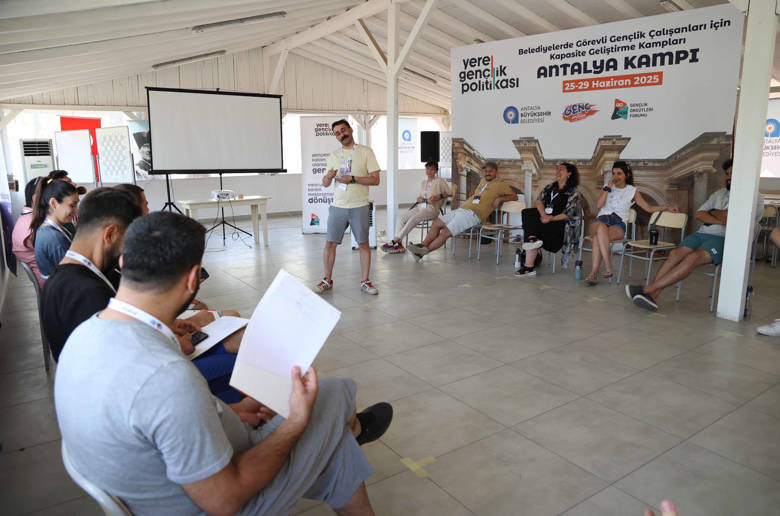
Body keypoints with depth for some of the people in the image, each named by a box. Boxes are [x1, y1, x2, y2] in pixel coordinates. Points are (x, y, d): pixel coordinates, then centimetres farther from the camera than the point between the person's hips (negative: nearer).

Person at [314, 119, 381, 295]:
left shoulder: (366, 152, 1)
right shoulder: (333, 156, 12)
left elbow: (375, 180, -6)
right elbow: (325, 184, 14)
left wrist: (352, 179, -16)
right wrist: (328, 177, -9)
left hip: (359, 207, -3)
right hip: (337, 206, 3)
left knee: (363, 244, 2)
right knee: (330, 243, 3)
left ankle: (365, 281, 14)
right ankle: (327, 280, 16)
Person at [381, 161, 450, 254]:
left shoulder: (440, 181, 7)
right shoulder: (423, 182, 24)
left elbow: (449, 193, 1)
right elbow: (418, 198, 16)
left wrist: (439, 196, -14)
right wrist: (427, 200, -5)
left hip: (431, 209, -6)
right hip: (419, 207, 6)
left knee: (413, 219, -32)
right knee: (401, 217, -19)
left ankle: (394, 241, -32)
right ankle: (399, 245, -26)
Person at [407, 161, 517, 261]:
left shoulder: (500, 184, 5)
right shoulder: (483, 180, 26)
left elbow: (514, 196, 1)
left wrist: (500, 199, -13)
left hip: (473, 214, -8)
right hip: (461, 209, 9)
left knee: (446, 232, -20)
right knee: (437, 223, -5)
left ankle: (424, 252, -18)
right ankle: (423, 246, -8)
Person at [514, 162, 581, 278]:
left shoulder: (573, 193, 5)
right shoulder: (550, 187, 22)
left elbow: (568, 214, -6)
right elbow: (539, 201, 7)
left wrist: (552, 218, -23)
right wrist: (543, 214, -14)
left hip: (559, 223, -6)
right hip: (544, 218, 6)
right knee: (527, 212, -22)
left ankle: (528, 267, -30)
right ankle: (532, 238, -45)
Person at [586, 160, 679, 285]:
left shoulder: (632, 191, 19)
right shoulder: (607, 188, 22)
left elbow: (649, 208, 20)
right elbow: (598, 205, 4)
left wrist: (667, 208, 9)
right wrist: (608, 187, 3)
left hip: (618, 224, -1)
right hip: (601, 219, 1)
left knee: (598, 239, -37)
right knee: (601, 227, -40)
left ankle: (593, 273, -37)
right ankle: (608, 268, -44)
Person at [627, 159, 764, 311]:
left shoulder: (755, 197, 6)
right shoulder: (719, 193, 26)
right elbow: (698, 214, 15)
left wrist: (713, 212, 8)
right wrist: (719, 220, -2)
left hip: (724, 239, -6)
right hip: (702, 234, 6)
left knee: (693, 257, -32)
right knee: (675, 253, -23)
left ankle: (648, 289, -37)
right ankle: (651, 296, -34)